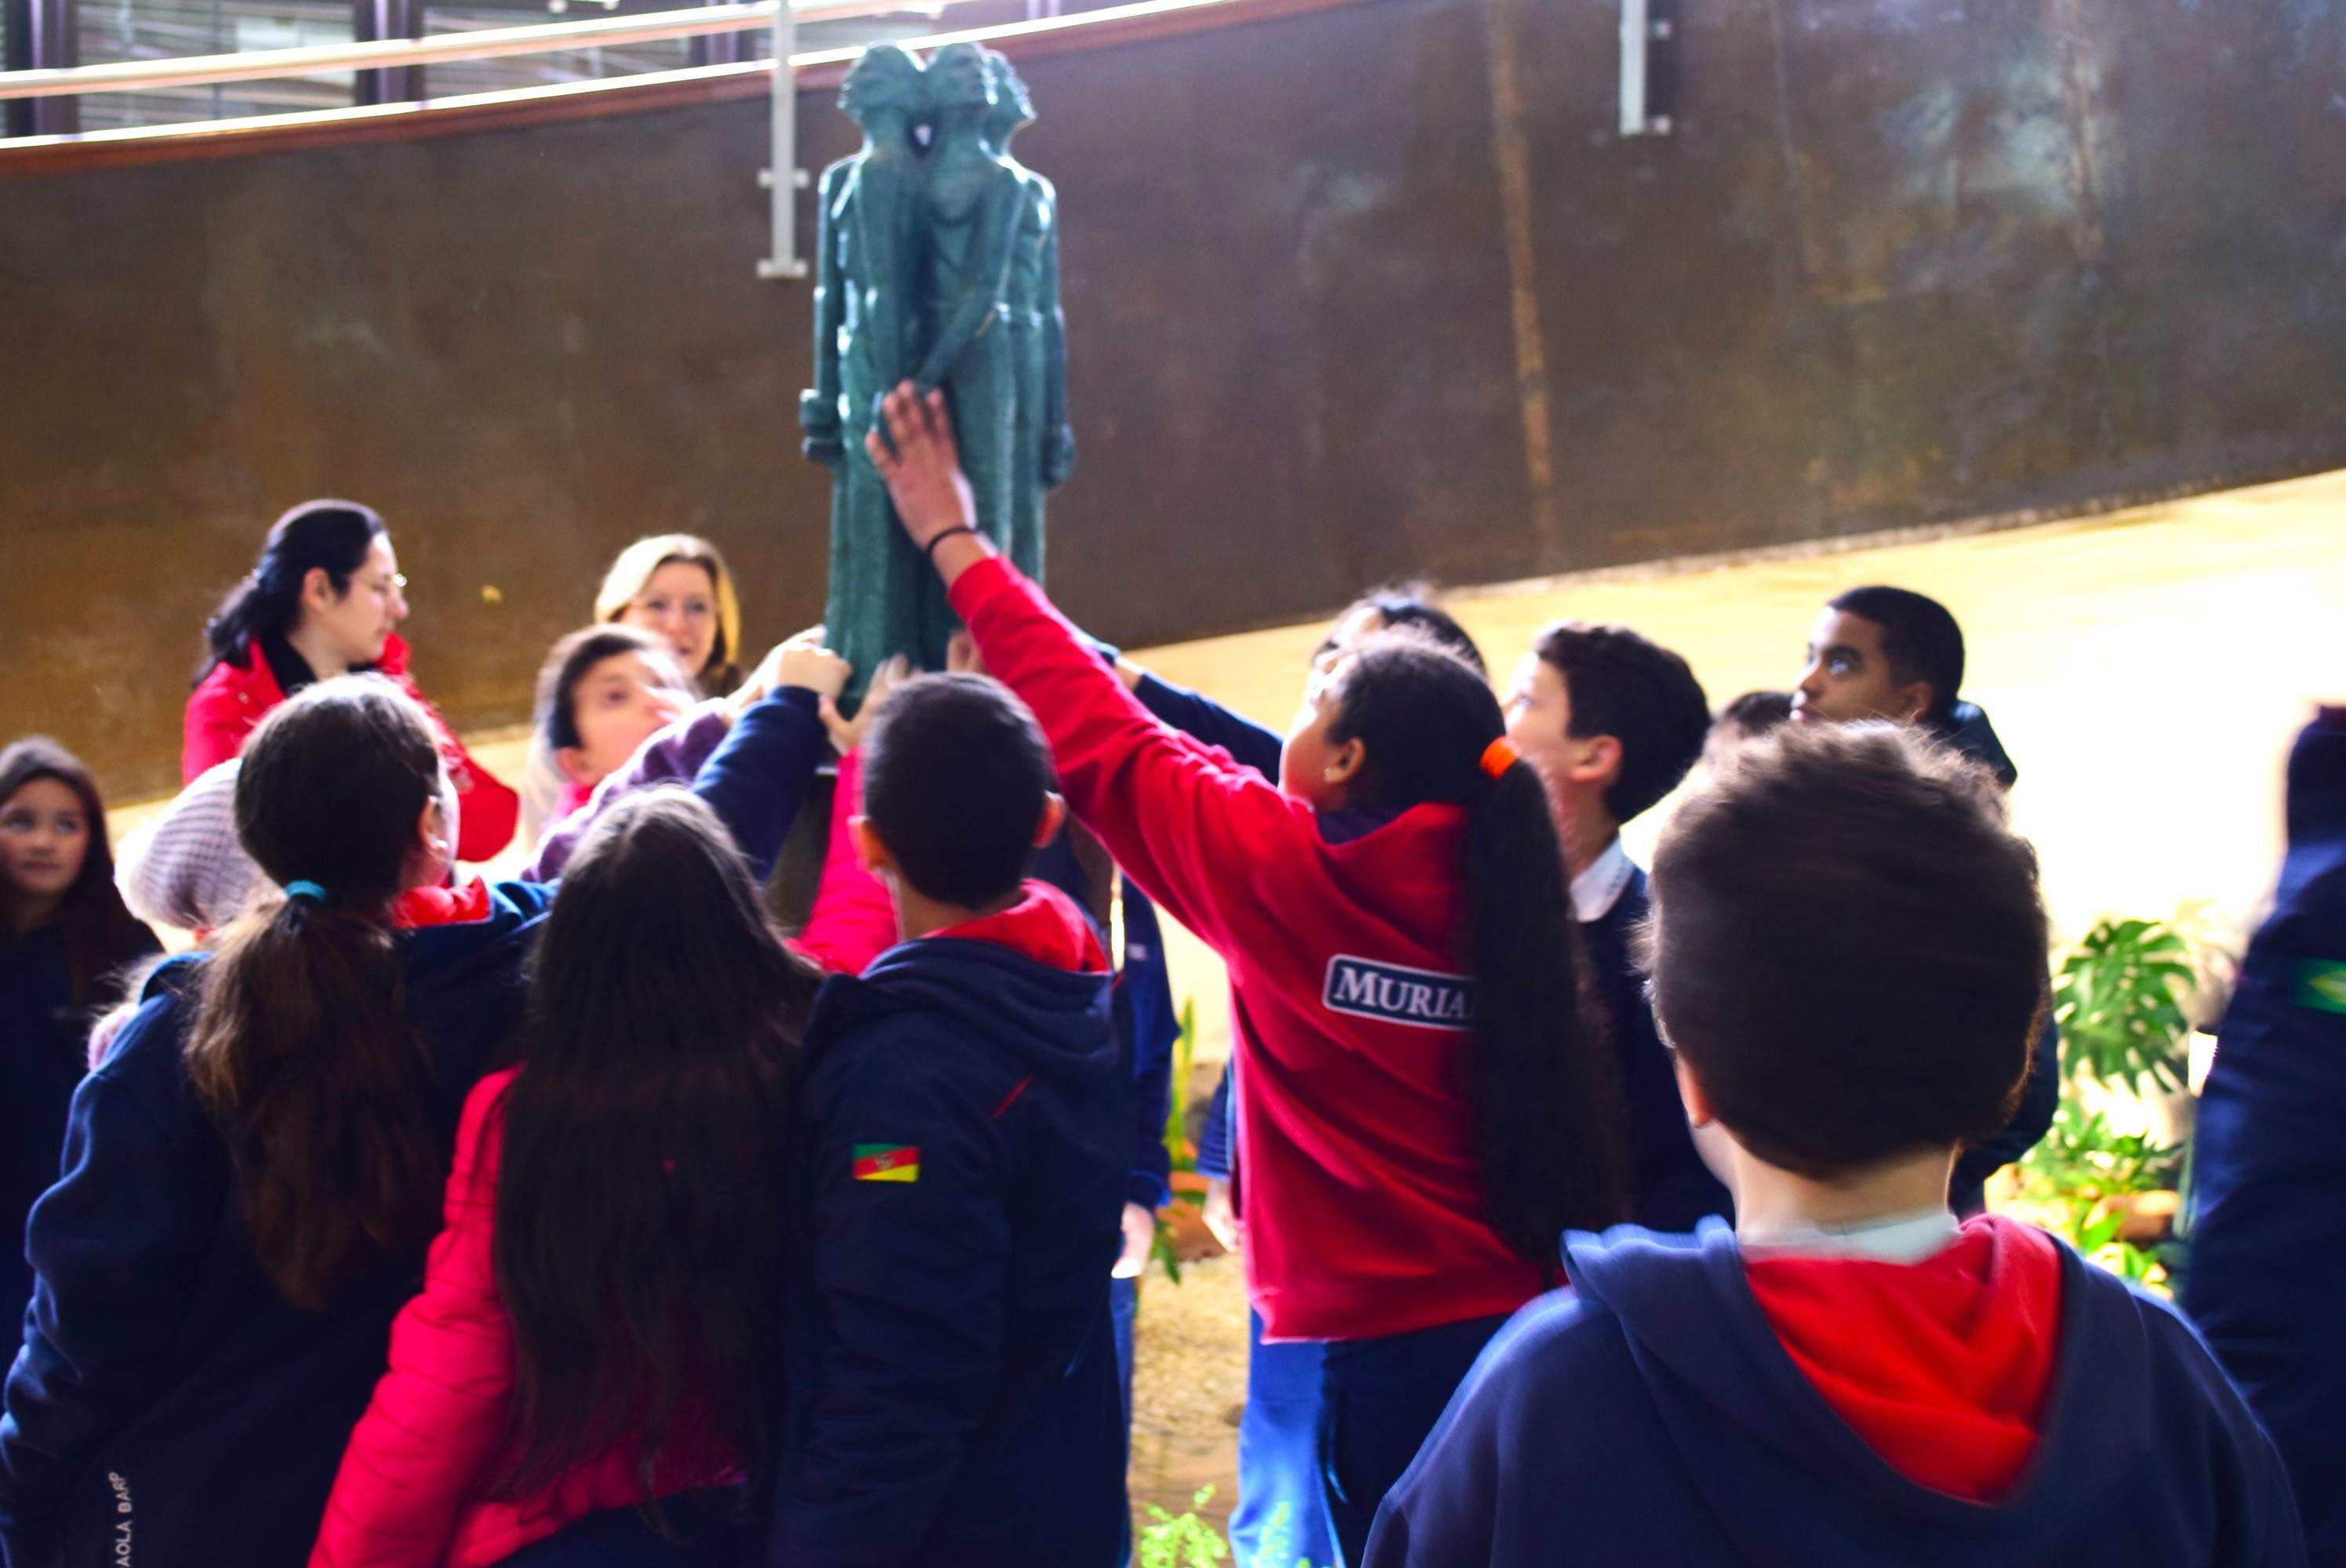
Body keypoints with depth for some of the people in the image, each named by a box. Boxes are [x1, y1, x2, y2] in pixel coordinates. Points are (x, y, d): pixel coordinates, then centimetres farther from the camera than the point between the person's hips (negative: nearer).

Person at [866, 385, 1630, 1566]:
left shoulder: (1278, 864, -11)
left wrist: (952, 541, 7)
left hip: (1373, 1344, -5)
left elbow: (1098, 736, -3)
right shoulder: (1494, 889, 1)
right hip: (1515, 1325, 5)